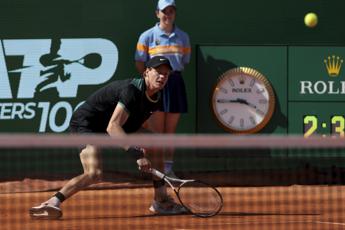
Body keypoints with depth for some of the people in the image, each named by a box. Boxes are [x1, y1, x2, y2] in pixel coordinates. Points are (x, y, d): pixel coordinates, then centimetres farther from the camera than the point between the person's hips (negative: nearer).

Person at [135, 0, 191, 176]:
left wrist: (174, 74, 3)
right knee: (155, 130, -6)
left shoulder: (183, 37, 11)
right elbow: (140, 63, 1)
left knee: (170, 130, 7)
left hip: (176, 83, 3)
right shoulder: (147, 36, 1)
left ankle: (168, 167, 12)